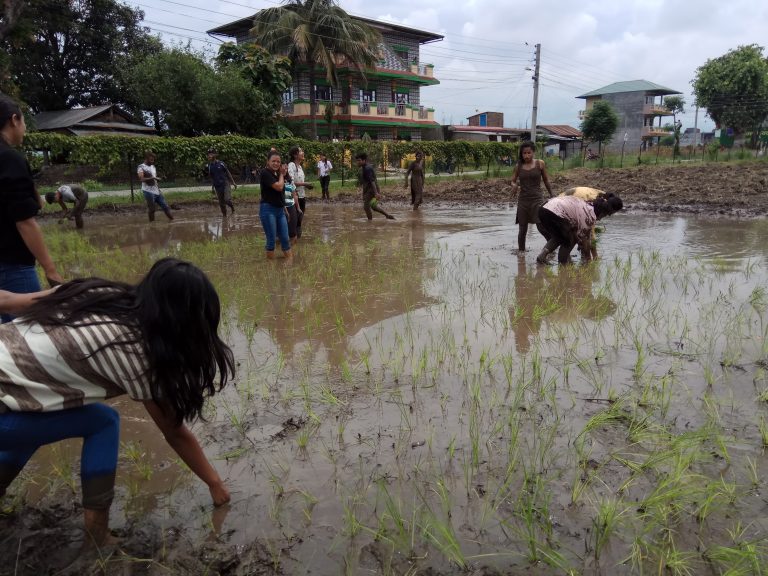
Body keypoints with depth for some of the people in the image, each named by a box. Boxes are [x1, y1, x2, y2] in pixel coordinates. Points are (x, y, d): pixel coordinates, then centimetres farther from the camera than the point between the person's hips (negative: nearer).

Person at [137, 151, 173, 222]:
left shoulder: (153, 167, 15)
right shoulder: (141, 167, -8)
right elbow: (141, 179, -22)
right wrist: (152, 178, -31)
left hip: (157, 191, 7)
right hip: (149, 191, -7)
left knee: (165, 206, 6)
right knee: (151, 209, -2)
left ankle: (172, 220, 12)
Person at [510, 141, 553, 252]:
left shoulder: (540, 164, -1)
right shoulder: (519, 166, 3)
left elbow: (546, 180, 9)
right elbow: (513, 181, 11)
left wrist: (551, 196, 15)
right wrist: (514, 186, -13)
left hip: (537, 199, -2)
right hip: (523, 200, 2)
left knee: (541, 227, -15)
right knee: (522, 229, 7)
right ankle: (521, 251, 18)